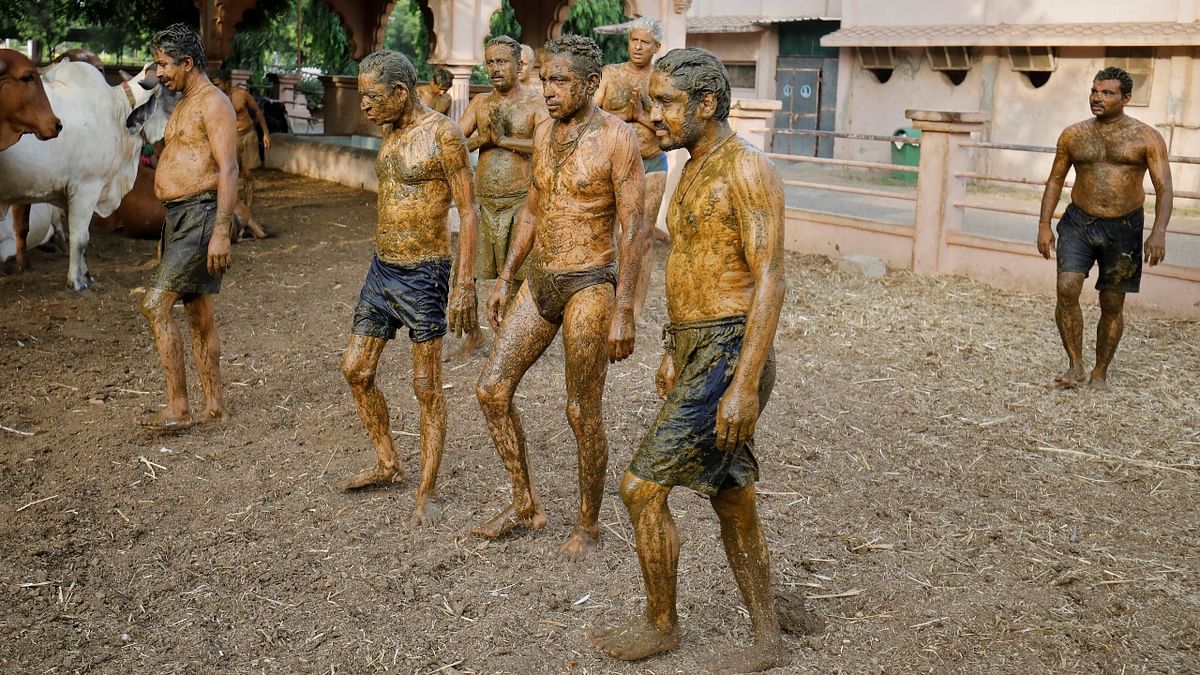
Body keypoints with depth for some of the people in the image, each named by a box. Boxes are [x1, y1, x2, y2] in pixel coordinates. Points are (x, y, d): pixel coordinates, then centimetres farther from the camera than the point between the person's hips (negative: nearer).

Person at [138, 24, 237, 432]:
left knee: (155, 306, -14)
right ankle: (214, 406, 18)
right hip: (178, 216, 10)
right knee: (198, 314, 11)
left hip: (200, 216, -10)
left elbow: (228, 170, -19)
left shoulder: (213, 104, -11)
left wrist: (221, 232, -26)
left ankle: (178, 409, -9)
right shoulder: (184, 105, 19)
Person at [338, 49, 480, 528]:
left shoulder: (442, 135, -14)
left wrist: (465, 284, -17)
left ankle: (428, 492, 12)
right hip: (381, 268, 8)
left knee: (426, 387, 1)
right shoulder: (389, 132, 10)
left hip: (422, 274, -8)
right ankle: (387, 465, 30)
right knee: (356, 370, 12)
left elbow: (468, 210, -14)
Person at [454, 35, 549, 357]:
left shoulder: (534, 103, -2)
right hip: (483, 202, 4)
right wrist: (484, 138, -12)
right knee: (468, 271, 7)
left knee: (520, 273, 0)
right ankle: (473, 331, 26)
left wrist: (503, 139, -16)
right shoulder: (480, 103, 12)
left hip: (520, 200, -4)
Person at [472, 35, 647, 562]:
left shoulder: (617, 139, -12)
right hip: (539, 282, 7)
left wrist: (623, 311, -19)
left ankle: (588, 525, 21)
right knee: (492, 389, 5)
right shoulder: (544, 134, 9)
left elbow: (633, 229, -15)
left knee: (583, 412, 1)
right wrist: (505, 280, 15)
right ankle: (525, 505, 20)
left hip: (589, 287, -7)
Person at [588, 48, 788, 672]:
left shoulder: (746, 169, -13)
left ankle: (659, 625, 16)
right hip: (694, 349, 10)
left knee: (642, 487, -4)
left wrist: (744, 385, -24)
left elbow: (768, 280, -19)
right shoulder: (694, 170, 15)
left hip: (727, 354, -10)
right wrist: (673, 351, 26)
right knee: (732, 501, 14)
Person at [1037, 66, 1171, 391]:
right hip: (1079, 222, 1)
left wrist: (1159, 232, -20)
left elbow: (1164, 188, -7)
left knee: (1112, 304, 6)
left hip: (1123, 229, -1)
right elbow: (1055, 180, 11)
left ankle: (1100, 373, 20)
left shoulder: (1146, 137, -3)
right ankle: (1075, 364, -5)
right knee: (1066, 289, -17)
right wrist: (1044, 225, 2)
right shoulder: (1073, 135, 4)